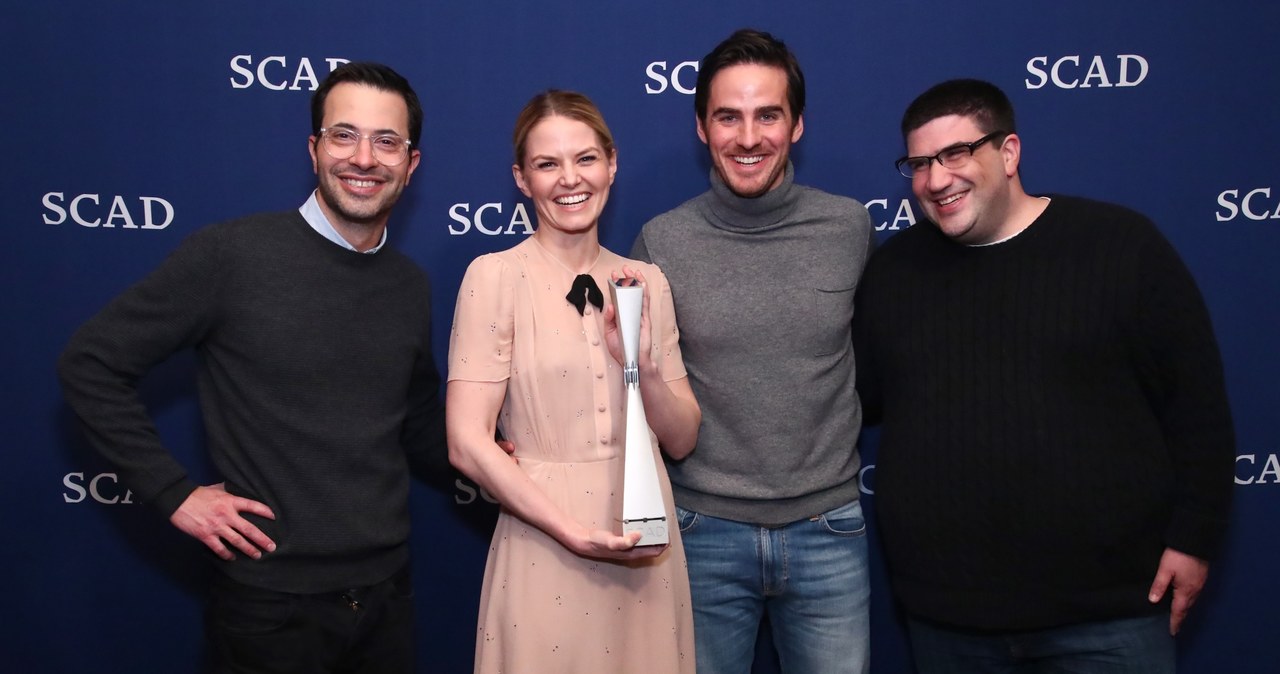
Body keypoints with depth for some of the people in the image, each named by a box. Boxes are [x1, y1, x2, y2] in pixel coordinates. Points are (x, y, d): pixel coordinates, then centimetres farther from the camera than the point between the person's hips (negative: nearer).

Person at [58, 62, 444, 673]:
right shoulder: (231, 255, -12)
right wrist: (175, 494, -9)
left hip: (387, 594, 5)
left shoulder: (411, 287, 3)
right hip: (273, 602, -4)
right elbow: (90, 364, -6)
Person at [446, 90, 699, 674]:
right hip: (547, 551, -4)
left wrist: (644, 364, -11)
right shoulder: (495, 276, -9)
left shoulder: (645, 282, 5)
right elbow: (467, 443, -13)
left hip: (648, 547, 4)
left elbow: (681, 440, 6)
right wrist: (577, 534, -16)